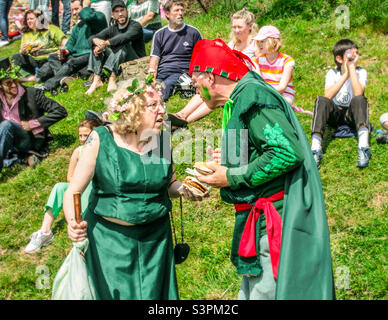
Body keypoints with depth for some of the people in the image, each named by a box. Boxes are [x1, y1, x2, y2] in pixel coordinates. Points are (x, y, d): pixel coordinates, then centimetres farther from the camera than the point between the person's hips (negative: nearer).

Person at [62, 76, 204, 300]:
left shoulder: (162, 139, 0)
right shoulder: (101, 140, -11)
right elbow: (73, 192, -11)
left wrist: (185, 189, -7)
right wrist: (73, 223, -30)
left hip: (155, 238, 3)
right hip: (110, 237, -3)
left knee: (154, 293, 10)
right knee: (116, 294, 4)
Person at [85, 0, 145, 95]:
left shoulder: (135, 26, -7)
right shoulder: (112, 29, 11)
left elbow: (126, 37, -30)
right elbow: (91, 38, 2)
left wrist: (105, 43, -29)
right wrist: (96, 40, -23)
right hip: (118, 66, 6)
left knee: (122, 44, -30)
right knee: (96, 46, -6)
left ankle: (112, 79, -43)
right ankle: (96, 79, -23)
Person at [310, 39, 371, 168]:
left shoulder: (361, 72, -6)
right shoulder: (332, 73, -4)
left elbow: (358, 94, -27)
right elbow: (327, 96, -23)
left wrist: (352, 68, -23)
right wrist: (345, 74, -23)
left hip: (352, 114, 0)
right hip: (335, 114, 1)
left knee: (360, 100, -32)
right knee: (321, 100, -29)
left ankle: (364, 148, -50)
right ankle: (316, 150, -44)